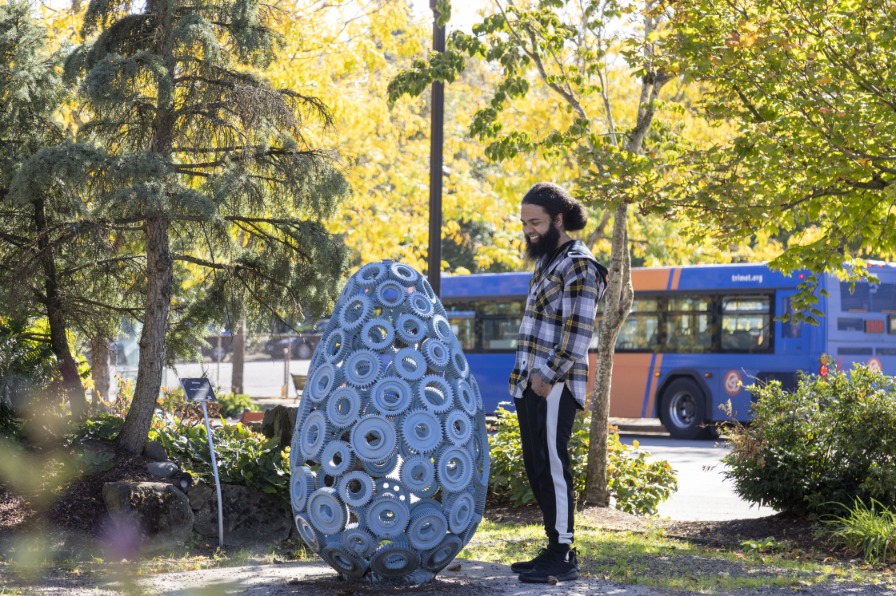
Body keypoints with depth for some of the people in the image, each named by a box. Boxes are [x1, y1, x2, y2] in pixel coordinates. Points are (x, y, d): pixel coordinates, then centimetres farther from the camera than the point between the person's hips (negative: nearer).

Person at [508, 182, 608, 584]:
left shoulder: (578, 266, -10)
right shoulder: (546, 261, 19)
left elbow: (578, 332, -17)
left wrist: (547, 376, -17)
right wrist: (526, 376, 14)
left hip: (553, 387, -9)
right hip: (529, 385, 9)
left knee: (552, 467, -7)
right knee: (536, 469, 11)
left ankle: (563, 557, -3)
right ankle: (555, 549, 19)